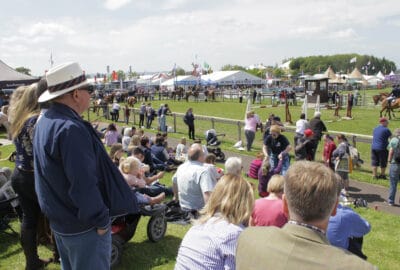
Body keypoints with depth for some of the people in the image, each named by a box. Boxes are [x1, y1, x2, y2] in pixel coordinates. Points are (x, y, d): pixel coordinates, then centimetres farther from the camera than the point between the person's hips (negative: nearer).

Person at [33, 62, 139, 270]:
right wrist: (102, 221, -18)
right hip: (84, 226, -10)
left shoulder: (45, 122, 5)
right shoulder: (71, 129, -28)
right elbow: (84, 184, -29)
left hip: (58, 220, 10)